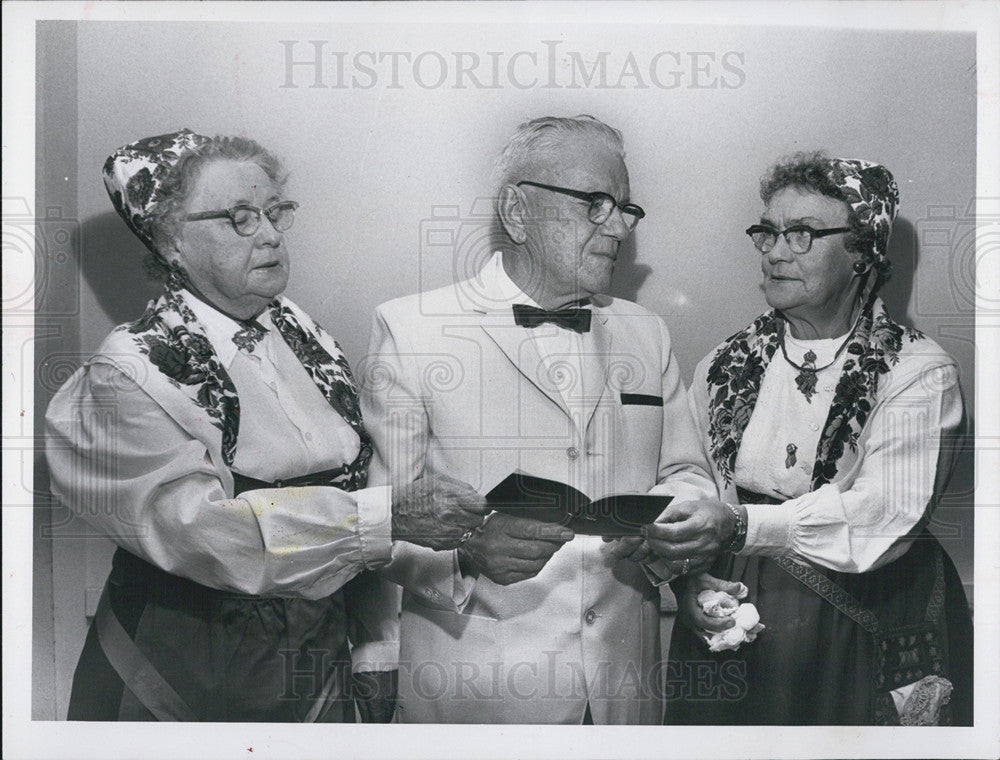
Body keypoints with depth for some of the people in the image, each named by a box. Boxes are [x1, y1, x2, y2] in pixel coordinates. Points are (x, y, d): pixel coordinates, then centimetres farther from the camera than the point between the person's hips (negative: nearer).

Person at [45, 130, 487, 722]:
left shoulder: (307, 337, 2)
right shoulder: (130, 374, -14)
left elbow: (355, 492, 4)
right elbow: (197, 528, -26)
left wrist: (375, 652, 3)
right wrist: (392, 516, -30)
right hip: (187, 687, -4)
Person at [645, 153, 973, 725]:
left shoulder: (919, 372, -8)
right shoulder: (723, 367, 5)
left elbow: (886, 518, -21)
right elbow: (683, 494, 3)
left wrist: (740, 524, -32)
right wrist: (688, 580, -16)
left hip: (860, 645, -3)